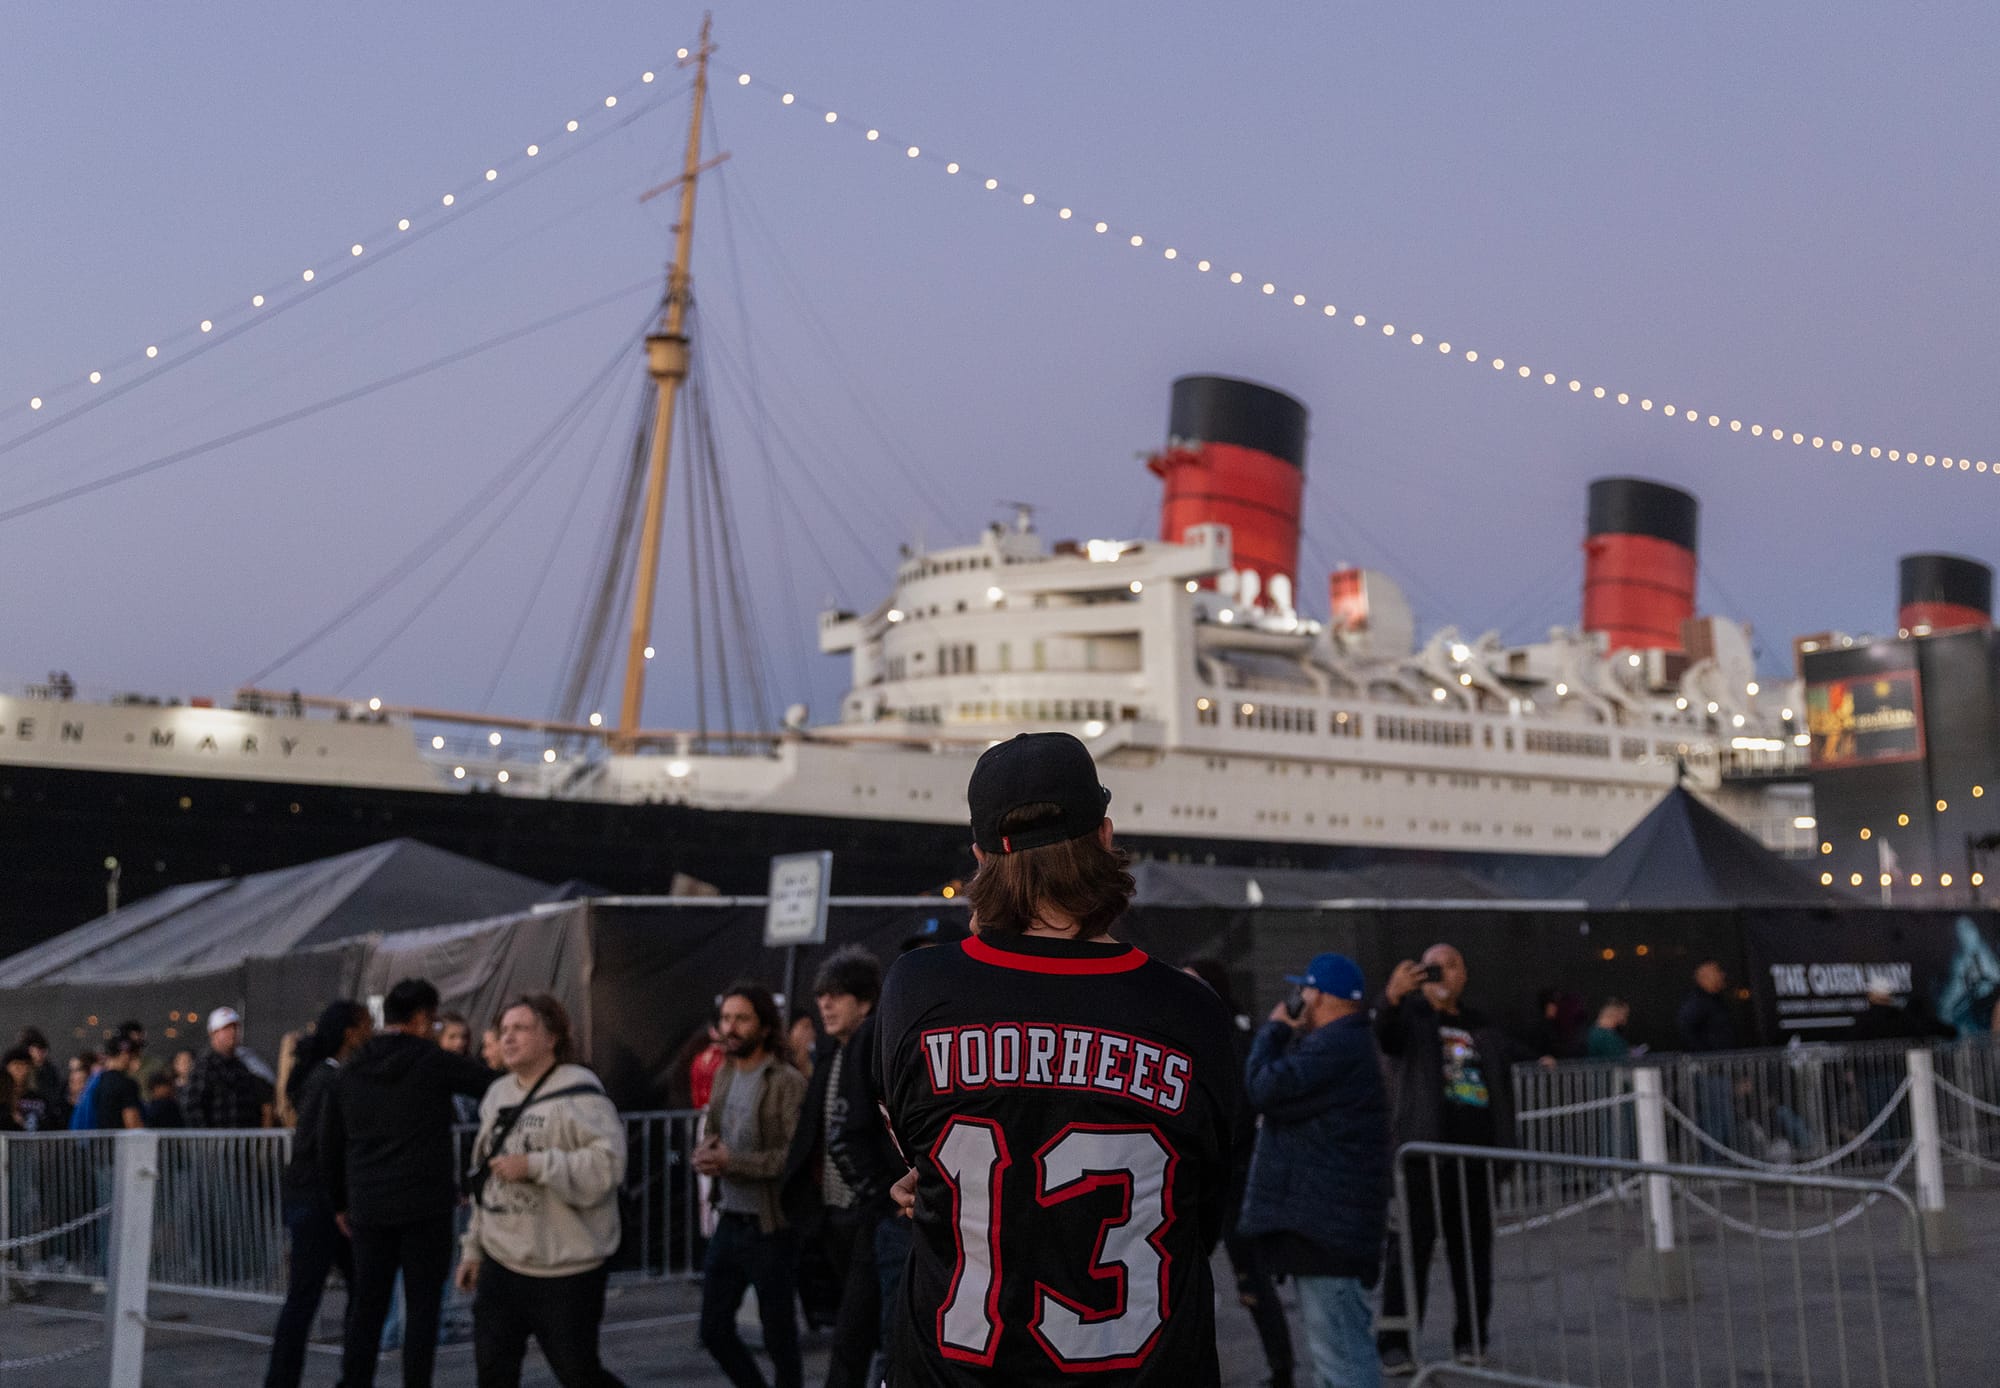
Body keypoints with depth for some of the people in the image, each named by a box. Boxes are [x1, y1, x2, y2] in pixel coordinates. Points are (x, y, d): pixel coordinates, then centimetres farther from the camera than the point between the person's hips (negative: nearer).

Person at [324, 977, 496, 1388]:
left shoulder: (349, 1072, 8)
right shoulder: (434, 1062, -7)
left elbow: (330, 1145, 12)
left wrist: (341, 1203, 21)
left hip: (369, 1206, 4)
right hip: (425, 1203, -4)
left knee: (367, 1306, 11)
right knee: (422, 1306, 2)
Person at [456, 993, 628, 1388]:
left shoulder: (579, 1094, -13)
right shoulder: (498, 1094, 13)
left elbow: (608, 1163, -25)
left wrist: (534, 1165, -26)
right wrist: (472, 1248, 21)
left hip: (566, 1269, -7)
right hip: (500, 1263, 7)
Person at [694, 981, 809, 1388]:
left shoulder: (787, 1083, -15)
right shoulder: (724, 1074, 8)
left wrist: (733, 1162, -22)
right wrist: (706, 1152, -4)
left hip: (770, 1228, -7)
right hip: (729, 1221, 7)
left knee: (779, 1337, 6)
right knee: (715, 1330, 13)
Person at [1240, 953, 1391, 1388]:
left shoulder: (1335, 1047, -19)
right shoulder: (1348, 1041, 18)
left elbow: (1265, 1090, -22)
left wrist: (1273, 1031, -6)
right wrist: (1283, 1034, 11)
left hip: (1326, 1221, -12)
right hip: (1322, 1220, 12)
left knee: (1339, 1345, -10)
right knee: (1340, 1341, 20)